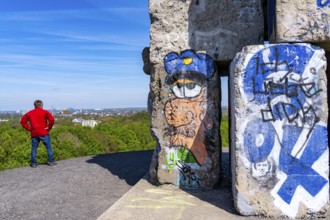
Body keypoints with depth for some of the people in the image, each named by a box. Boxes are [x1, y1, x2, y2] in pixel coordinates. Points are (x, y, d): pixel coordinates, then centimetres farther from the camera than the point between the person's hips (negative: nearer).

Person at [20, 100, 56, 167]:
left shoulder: (29, 113, 11)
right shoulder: (44, 112, -2)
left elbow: (22, 121, 12)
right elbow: (51, 119, -17)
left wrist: (29, 128, 9)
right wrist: (49, 127, -6)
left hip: (34, 134, 4)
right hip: (44, 133, -4)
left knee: (34, 148, 10)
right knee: (48, 147, 5)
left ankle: (33, 163, 12)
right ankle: (51, 161, 7)